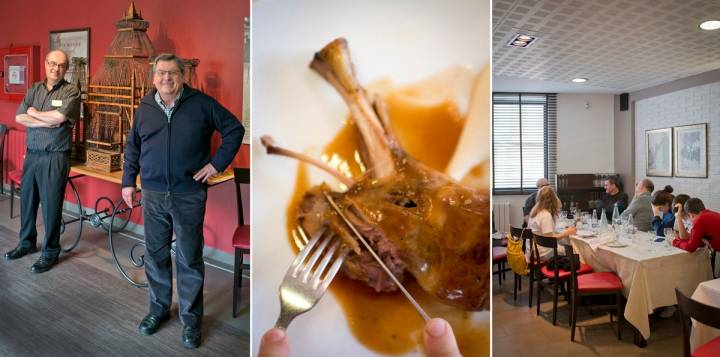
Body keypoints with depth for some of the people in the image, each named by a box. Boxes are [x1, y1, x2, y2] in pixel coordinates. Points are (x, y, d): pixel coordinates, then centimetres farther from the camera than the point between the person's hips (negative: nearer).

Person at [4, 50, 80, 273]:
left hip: (55, 157, -6)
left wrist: (34, 113, -3)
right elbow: (19, 118, 1)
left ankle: (50, 251, 14)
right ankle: (27, 243, 34)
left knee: (51, 205, 0)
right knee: (27, 200, 15)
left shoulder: (71, 92, -5)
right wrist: (46, 122, -14)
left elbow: (59, 117, -20)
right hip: (32, 154, 6)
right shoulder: (34, 89, 11)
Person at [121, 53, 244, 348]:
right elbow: (132, 147, 17)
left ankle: (191, 318, 19)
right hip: (153, 194, 4)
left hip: (189, 195, -4)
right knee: (155, 255, 14)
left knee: (189, 259, 4)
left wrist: (218, 163, -7)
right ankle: (159, 308, 34)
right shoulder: (145, 108, 8)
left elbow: (234, 129, -1)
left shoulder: (201, 103, -3)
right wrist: (128, 181, 12)